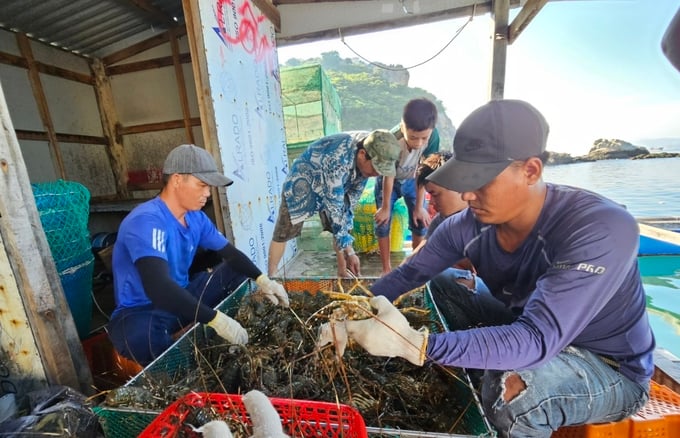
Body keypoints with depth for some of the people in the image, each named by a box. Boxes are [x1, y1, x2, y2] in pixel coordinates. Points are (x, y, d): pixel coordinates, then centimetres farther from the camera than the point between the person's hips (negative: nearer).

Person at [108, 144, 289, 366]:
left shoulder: (196, 218, -3)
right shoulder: (146, 221, -27)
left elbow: (230, 252, 2)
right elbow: (158, 287, -40)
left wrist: (262, 280, -14)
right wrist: (216, 319, -43)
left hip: (182, 297, 7)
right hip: (142, 310, -7)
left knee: (238, 271, 0)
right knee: (143, 336, -40)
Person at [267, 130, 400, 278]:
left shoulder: (369, 149, -17)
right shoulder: (338, 160, -40)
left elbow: (353, 195, -6)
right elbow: (334, 208, -36)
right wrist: (349, 251, -31)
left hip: (333, 188, 7)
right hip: (302, 183, -6)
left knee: (343, 228, 2)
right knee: (283, 233, -3)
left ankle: (343, 273, 16)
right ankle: (271, 277, 13)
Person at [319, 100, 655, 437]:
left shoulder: (603, 230, -32)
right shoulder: (469, 225, -18)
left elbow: (538, 342, -40)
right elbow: (408, 274, -10)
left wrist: (414, 344, -48)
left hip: (612, 370, -4)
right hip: (524, 334, 5)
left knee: (513, 388, -35)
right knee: (443, 282, -5)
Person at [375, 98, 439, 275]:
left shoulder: (433, 138, -30)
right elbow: (388, 177, -25)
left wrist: (419, 206, -18)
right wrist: (385, 207, -15)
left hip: (412, 180, 2)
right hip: (388, 181, -2)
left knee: (421, 222, -1)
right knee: (382, 224, -6)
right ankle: (386, 268, 10)